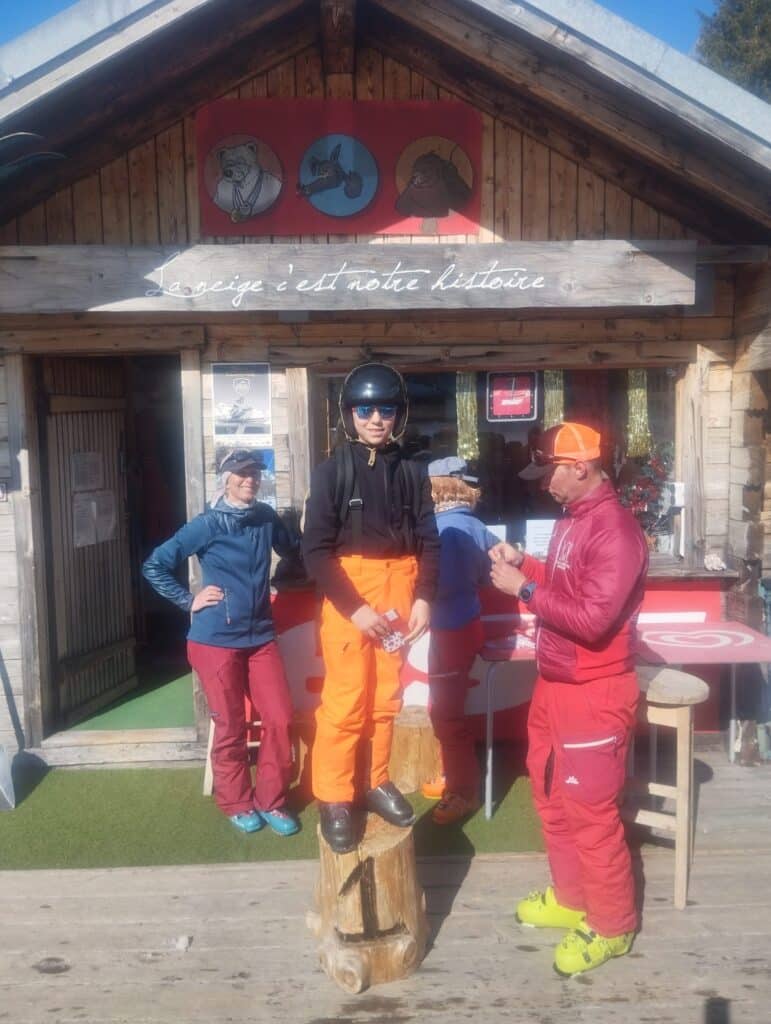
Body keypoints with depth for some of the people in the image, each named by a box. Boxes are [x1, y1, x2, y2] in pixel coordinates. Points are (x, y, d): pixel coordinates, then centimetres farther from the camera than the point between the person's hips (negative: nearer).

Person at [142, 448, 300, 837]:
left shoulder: (266, 517, 3)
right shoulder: (207, 525, -9)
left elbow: (294, 549, 22)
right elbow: (154, 566, -6)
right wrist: (190, 601, -8)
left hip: (260, 637, 4)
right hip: (216, 640, -4)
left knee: (279, 718, 0)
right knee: (231, 726, 6)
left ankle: (270, 801, 18)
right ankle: (237, 804, 25)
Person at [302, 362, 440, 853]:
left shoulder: (412, 472, 5)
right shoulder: (332, 471, -4)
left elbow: (429, 541, 7)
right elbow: (317, 549, -8)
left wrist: (424, 598, -6)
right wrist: (354, 607, -16)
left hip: (400, 593, 3)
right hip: (348, 593, -3)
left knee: (386, 697, 11)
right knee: (345, 701, -2)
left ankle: (376, 782, 27)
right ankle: (334, 798, 13)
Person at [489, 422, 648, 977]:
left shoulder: (616, 529, -22)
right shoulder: (572, 519, 8)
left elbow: (592, 619, -27)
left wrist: (523, 589, -22)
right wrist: (523, 563, 4)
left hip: (594, 695, -10)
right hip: (554, 684, 10)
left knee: (590, 811, 4)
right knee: (552, 796, 21)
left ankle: (611, 926, 24)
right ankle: (571, 898, 40)